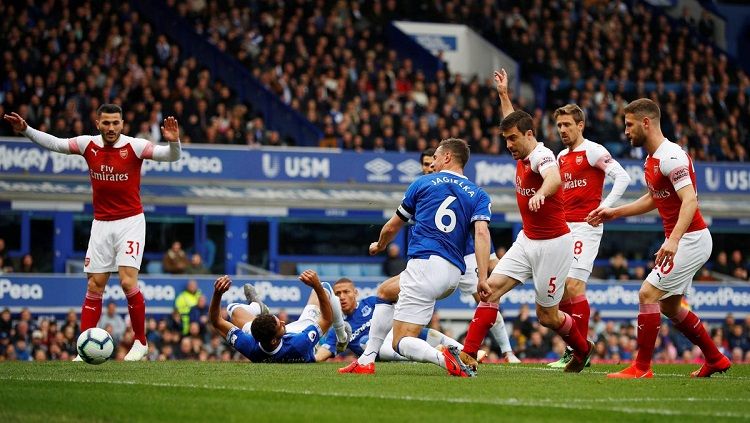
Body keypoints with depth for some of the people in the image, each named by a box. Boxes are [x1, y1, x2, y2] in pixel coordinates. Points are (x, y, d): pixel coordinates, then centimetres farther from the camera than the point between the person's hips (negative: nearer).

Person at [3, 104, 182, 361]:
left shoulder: (134, 146, -11)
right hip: (101, 224, 4)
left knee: (128, 282, -16)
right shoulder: (88, 145, 0)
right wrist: (26, 130, 1)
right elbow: (54, 144, 11)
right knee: (94, 286, 2)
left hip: (130, 222, -4)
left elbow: (171, 156, -17)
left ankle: (140, 342, 0)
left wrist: (173, 142, -38)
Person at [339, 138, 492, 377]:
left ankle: (443, 358, -37)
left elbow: (392, 227, 19)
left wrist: (379, 246, 42)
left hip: (424, 265, -5)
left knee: (401, 343, -5)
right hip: (453, 274, 5)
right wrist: (483, 279, -14)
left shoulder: (423, 183, 11)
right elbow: (481, 233, -6)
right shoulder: (478, 195, 13)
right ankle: (366, 360, 21)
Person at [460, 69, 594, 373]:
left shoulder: (541, 155, -20)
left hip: (552, 244, -8)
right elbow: (513, 122, 31)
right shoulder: (523, 156, 6)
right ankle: (467, 356, -13)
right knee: (491, 289, -10)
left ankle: (583, 349, 32)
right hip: (527, 240, 8)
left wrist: (540, 193, -66)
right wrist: (503, 95, 33)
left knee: (547, 317, 3)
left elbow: (554, 178, -45)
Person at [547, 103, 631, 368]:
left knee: (574, 286, -15)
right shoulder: (561, 157, 18)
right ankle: (570, 350, 8)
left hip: (585, 227, -8)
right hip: (563, 228, 8)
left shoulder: (593, 151, -6)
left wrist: (604, 208, -17)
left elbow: (622, 177, -13)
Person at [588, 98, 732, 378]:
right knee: (669, 306, 16)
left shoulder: (670, 156, -20)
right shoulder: (652, 159, 11)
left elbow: (690, 201, -29)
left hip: (691, 239, -10)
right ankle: (715, 359, 28)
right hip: (682, 240, 10)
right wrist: (614, 213, 22)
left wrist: (673, 239, -40)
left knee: (648, 294, -14)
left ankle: (642, 367, -10)